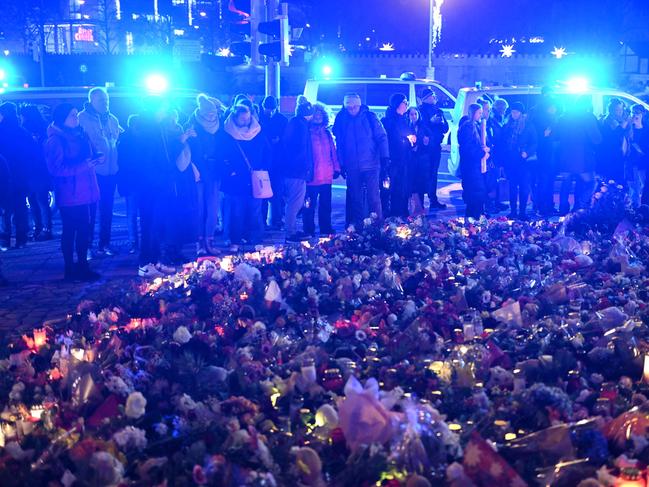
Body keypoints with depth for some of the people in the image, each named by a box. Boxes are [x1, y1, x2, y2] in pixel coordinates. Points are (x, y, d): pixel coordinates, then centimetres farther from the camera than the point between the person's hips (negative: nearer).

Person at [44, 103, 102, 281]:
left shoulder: (81, 135, 13)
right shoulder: (55, 141, -10)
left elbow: (90, 155, 23)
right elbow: (56, 168, -18)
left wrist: (97, 157, -2)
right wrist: (82, 165, -23)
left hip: (85, 193, 7)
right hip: (69, 196, -7)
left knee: (84, 230, 10)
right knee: (69, 231, 0)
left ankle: (82, 266, 20)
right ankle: (70, 270, 9)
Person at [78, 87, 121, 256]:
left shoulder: (112, 119, 14)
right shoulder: (83, 118, -4)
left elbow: (118, 139, 21)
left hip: (110, 170, 6)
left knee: (107, 209, 10)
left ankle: (104, 244, 18)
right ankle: (87, 245, 6)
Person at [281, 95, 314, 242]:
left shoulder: (293, 123, 17)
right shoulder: (301, 125, -12)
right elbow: (301, 149, -17)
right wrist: (305, 166, -12)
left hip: (290, 169, 10)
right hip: (297, 169, -10)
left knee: (294, 201, 15)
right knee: (296, 201, -6)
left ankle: (292, 230, 21)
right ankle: (291, 233, -3)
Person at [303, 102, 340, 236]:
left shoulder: (327, 133, 16)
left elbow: (333, 151, 16)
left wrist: (336, 168, 8)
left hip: (326, 176, 5)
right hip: (311, 176, -5)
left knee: (326, 205, 9)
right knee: (309, 205, -2)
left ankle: (326, 229, 17)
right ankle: (309, 231, 5)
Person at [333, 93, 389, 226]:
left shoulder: (369, 117, -3)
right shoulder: (341, 120, 2)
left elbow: (381, 137, -3)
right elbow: (339, 143, 5)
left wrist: (385, 156, -12)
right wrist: (341, 164, 3)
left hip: (371, 164, -2)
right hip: (352, 167, 2)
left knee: (373, 196, -5)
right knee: (355, 198, 10)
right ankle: (358, 226, 21)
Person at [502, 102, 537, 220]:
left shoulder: (528, 126, 2)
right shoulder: (507, 126, 11)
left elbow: (534, 143, -1)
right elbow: (503, 143, 11)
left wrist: (527, 152, -18)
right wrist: (502, 159, 2)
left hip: (524, 160, -3)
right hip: (510, 161, 3)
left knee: (524, 186, -4)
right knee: (512, 186, 6)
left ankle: (522, 211, 2)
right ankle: (513, 211, 12)